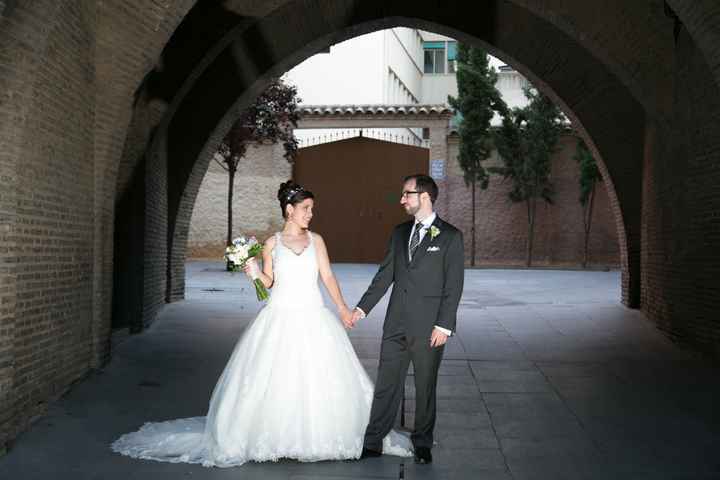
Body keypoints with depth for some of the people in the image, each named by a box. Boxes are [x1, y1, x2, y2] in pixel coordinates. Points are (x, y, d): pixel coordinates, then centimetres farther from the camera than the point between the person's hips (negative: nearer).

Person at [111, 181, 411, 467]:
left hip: (313, 317, 2)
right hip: (281, 317, -1)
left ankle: (317, 437, 15)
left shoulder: (316, 240, 7)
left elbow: (328, 277, 3)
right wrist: (255, 272, -14)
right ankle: (274, 438, 12)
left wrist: (342, 308, -8)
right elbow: (269, 282, 7)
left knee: (320, 379, 0)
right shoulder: (272, 243, 4)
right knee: (274, 379, -2)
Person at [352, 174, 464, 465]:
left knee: (426, 387, 8)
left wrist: (444, 325, -13)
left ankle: (422, 444, 23)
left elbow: (454, 285, -8)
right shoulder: (400, 233, 11)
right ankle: (373, 443, 16)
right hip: (396, 324, 4)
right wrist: (362, 308, 7)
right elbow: (385, 275, 13)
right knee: (386, 384, 7)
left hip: (428, 327, -4)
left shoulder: (450, 236, -5)